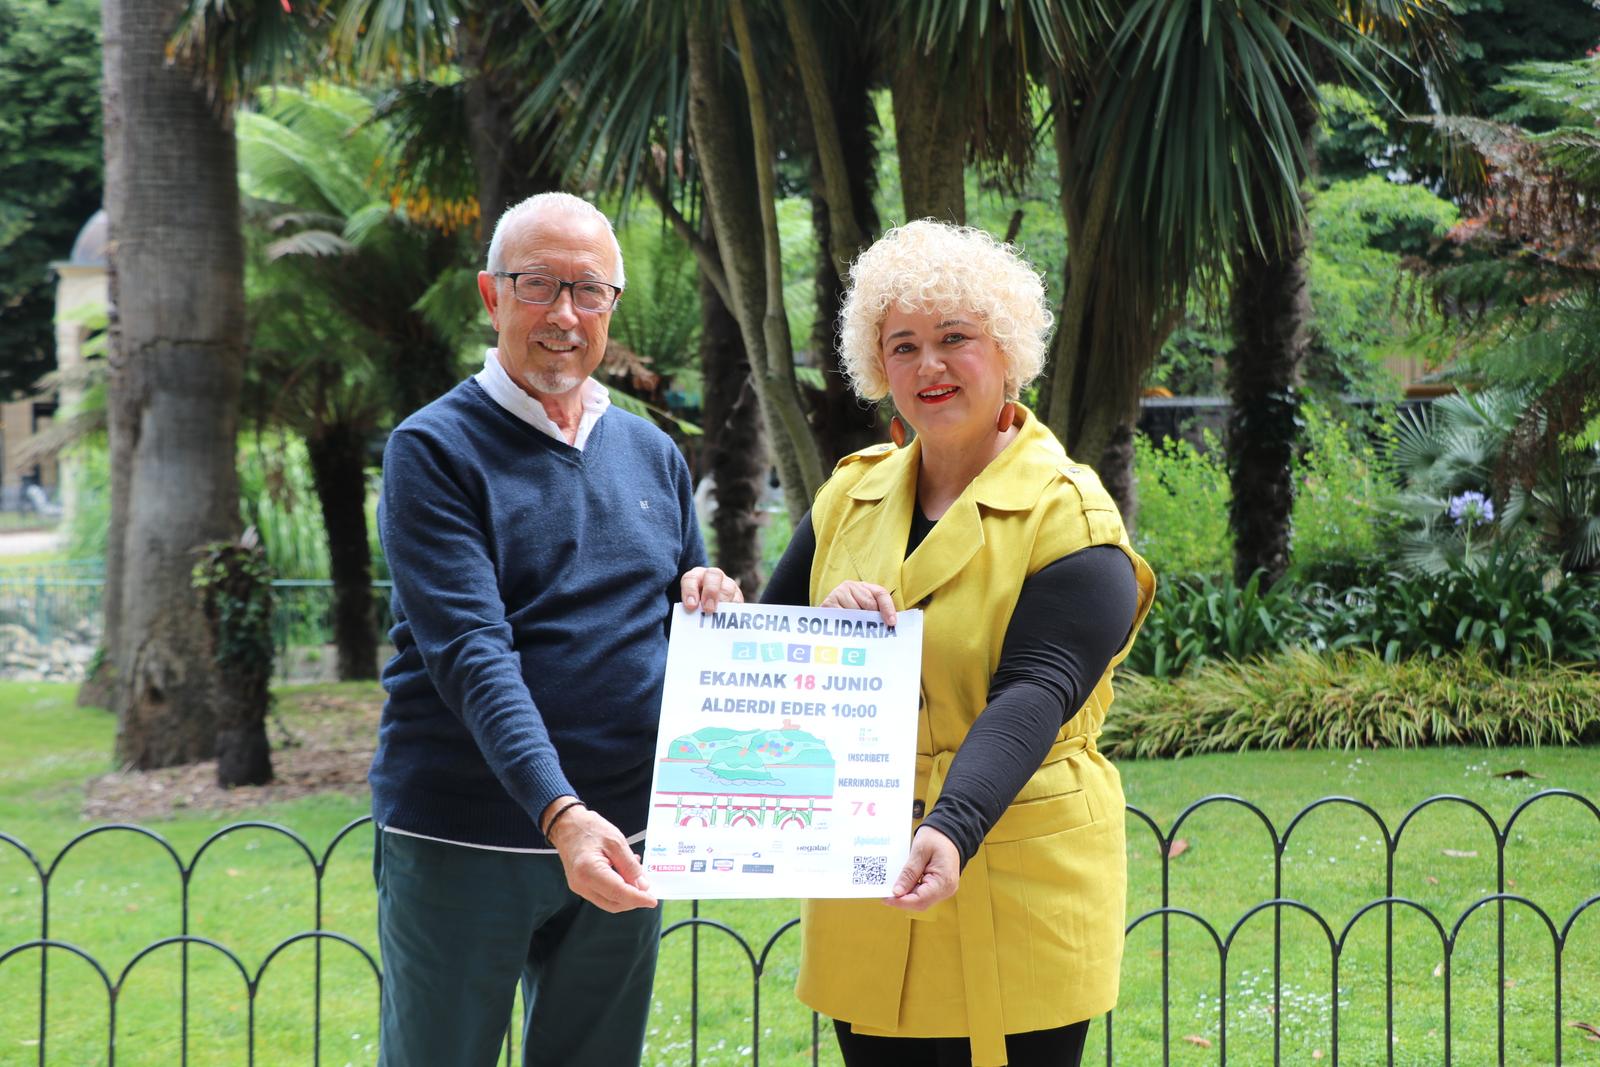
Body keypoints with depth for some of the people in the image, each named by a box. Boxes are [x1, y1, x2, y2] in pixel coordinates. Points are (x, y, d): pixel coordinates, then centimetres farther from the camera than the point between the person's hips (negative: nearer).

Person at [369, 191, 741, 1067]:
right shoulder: (434, 450, -7)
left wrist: (708, 602, -5)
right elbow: (470, 654, -19)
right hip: (464, 837, -5)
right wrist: (560, 813, -31)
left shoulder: (652, 454, 11)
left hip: (617, 838, 5)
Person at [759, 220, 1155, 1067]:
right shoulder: (850, 497, 11)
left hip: (1016, 902, -5)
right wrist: (829, 618, -12)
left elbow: (1032, 696, -18)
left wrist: (952, 829, -34)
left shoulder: (1070, 518, -6)